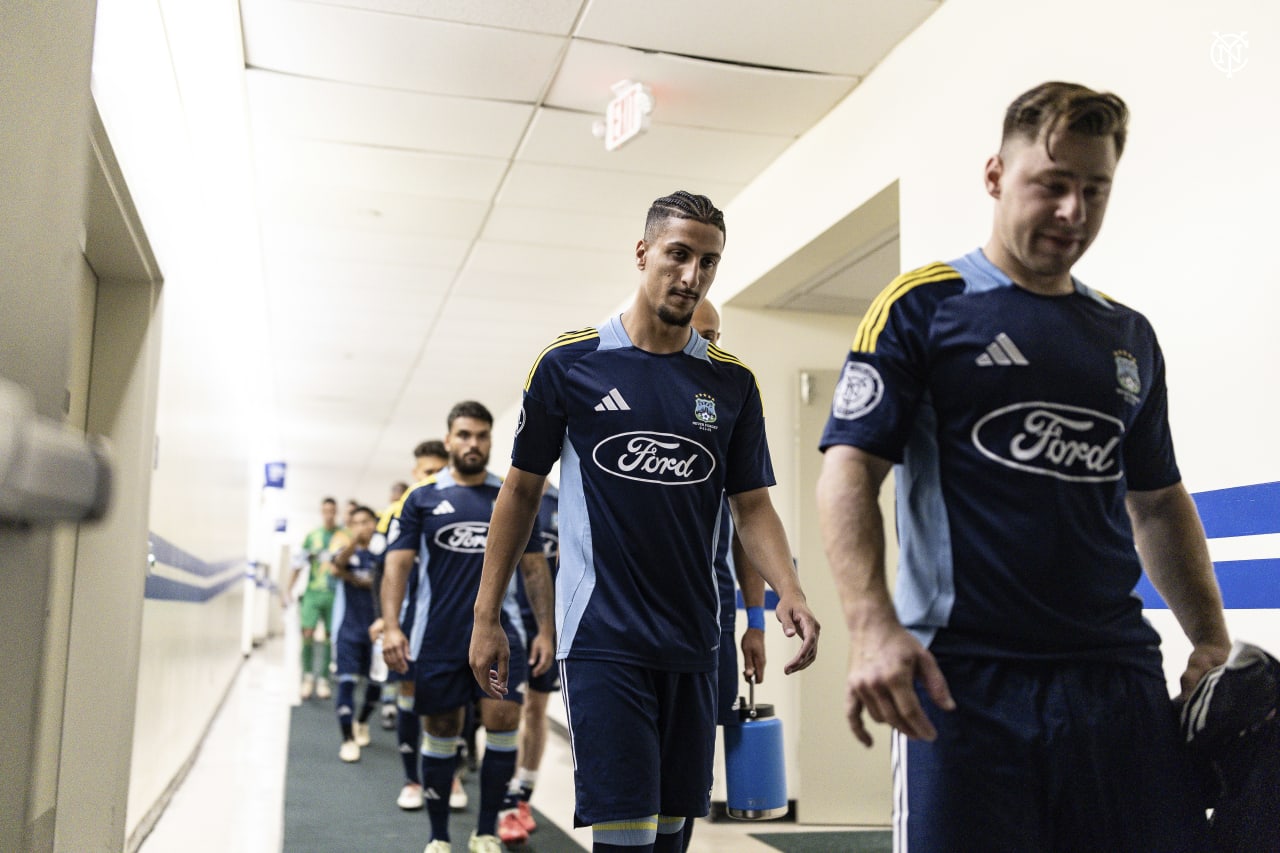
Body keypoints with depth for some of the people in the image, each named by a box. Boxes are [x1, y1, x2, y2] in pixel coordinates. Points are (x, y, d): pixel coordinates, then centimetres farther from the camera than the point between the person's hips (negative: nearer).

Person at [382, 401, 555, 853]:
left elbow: (534, 567, 8)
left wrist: (546, 630, 1)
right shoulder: (422, 498, 3)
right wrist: (391, 626, -14)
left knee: (503, 719, -11)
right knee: (441, 731, 8)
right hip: (438, 633, 0)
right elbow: (398, 563, -2)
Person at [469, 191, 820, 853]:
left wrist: (789, 594, -10)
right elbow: (521, 491, 4)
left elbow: (752, 504, 8)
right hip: (602, 636, -4)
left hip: (693, 641, 4)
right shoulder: (570, 363, -2)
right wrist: (486, 617, 4)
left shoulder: (733, 381, 6)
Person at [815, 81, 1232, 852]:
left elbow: (1158, 501, 22)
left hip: (1120, 673, 5)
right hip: (963, 678, -5)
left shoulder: (1130, 336, 16)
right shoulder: (922, 305, 0)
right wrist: (875, 628, -21)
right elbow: (849, 470, -8)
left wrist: (1213, 639, 12)